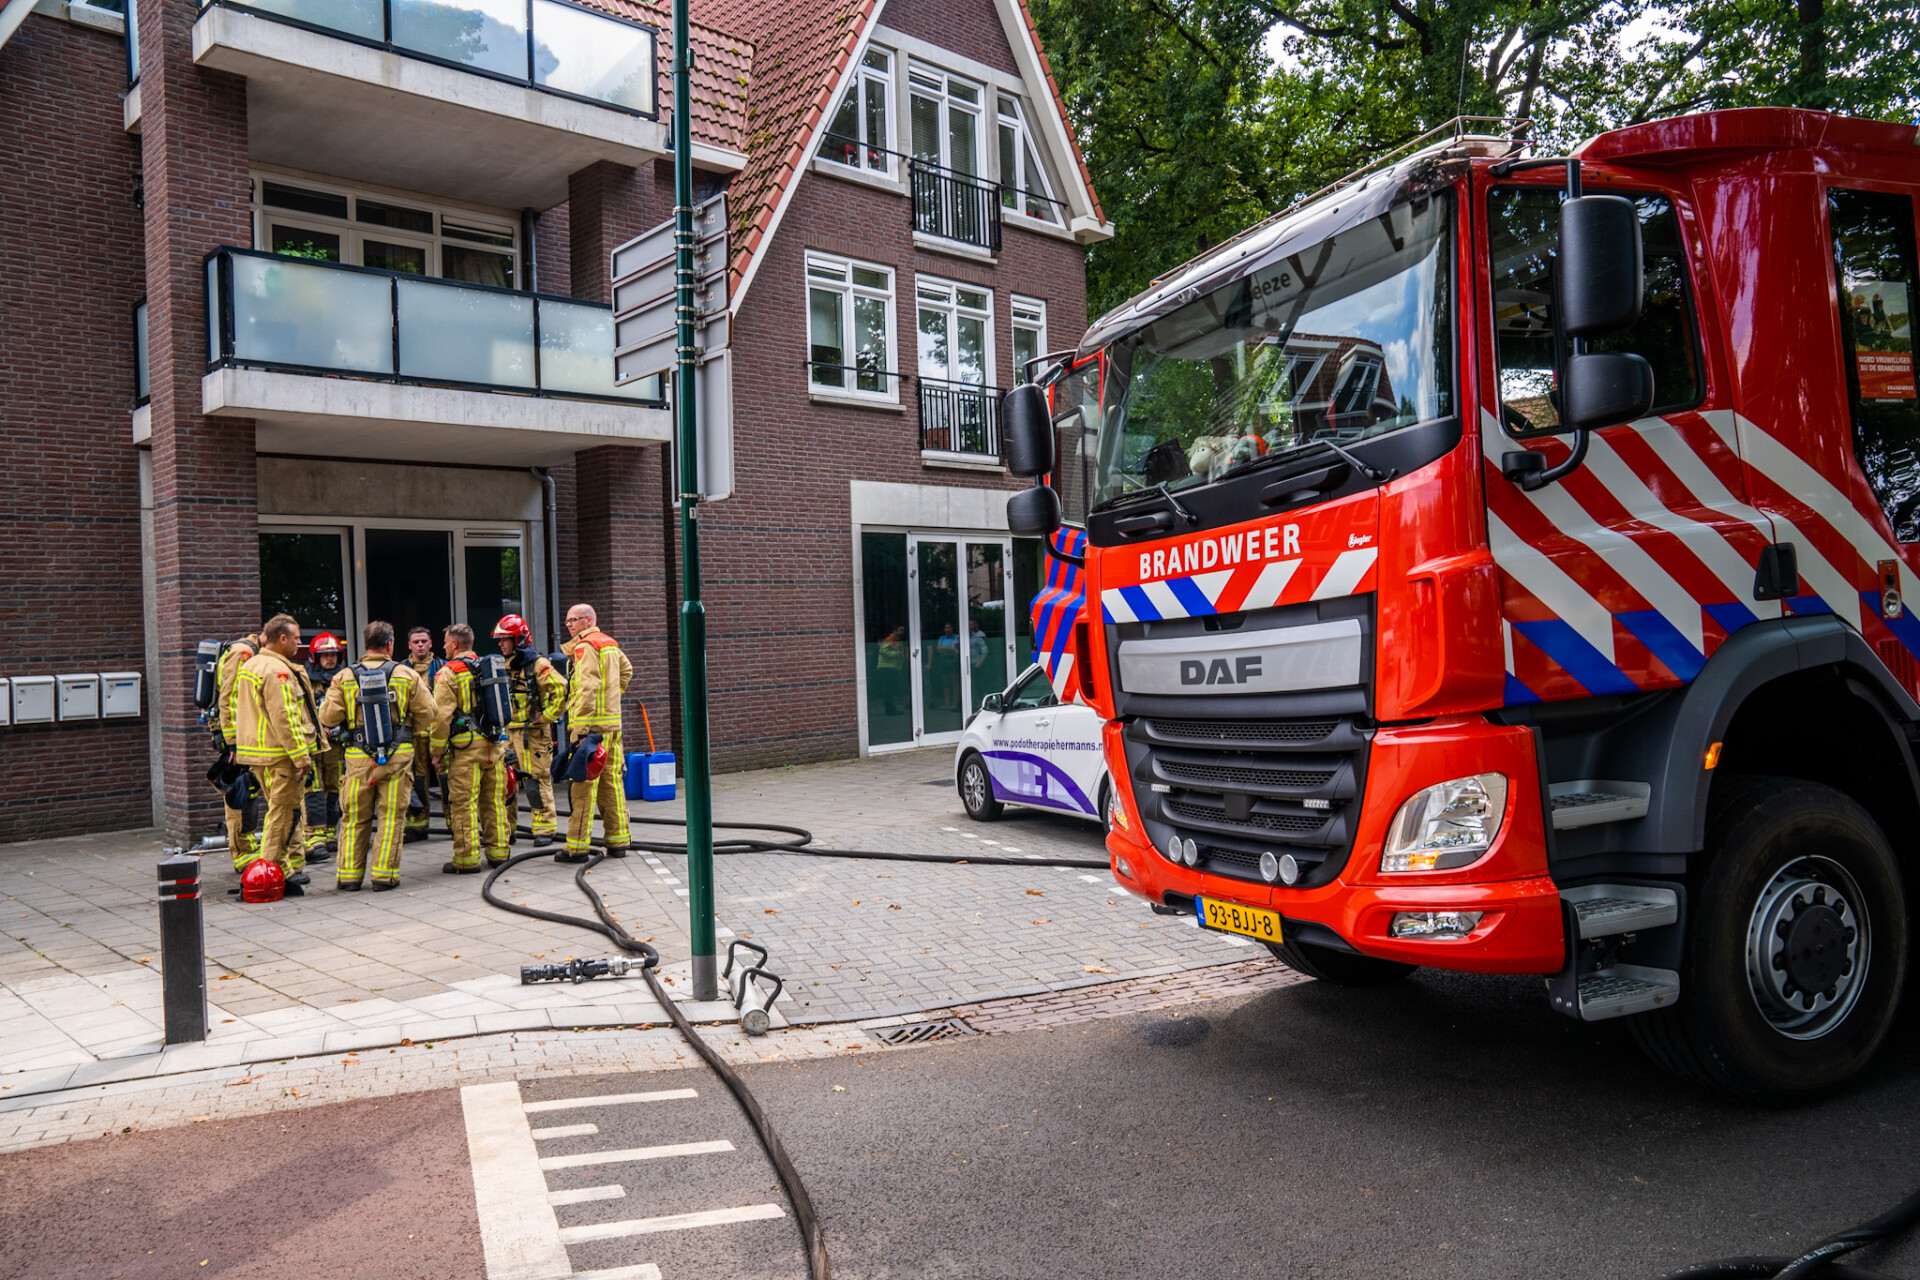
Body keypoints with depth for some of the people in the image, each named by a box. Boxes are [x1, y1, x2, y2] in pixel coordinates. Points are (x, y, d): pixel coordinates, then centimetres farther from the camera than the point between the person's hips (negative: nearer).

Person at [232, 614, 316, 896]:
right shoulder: (277, 671, -17)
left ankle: (293, 864, 22)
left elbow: (242, 710, 21)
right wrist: (302, 756, -21)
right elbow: (285, 718, -22)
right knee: (284, 812, -4)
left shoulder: (249, 666, 15)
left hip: (258, 753, 10)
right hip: (281, 755, -10)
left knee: (284, 810, 17)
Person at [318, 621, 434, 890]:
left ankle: (349, 875, 16)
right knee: (391, 816, 4)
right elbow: (426, 713, 1)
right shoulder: (407, 675, 0)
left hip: (358, 757, 1)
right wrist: (418, 742, 17)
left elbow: (328, 717, -3)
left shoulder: (344, 677, 1)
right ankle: (385, 874, 4)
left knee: (354, 817, 11)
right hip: (398, 756, -1)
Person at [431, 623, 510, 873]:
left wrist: (437, 751, -6)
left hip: (465, 747, -6)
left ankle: (467, 858, 0)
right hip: (495, 744, 6)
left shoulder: (449, 672, -7)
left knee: (464, 803, -1)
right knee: (494, 800, 12)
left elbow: (441, 716, -12)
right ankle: (498, 851, 17)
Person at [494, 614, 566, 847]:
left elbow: (561, 690, -19)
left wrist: (546, 716, -16)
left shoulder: (537, 664, -11)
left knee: (539, 779, -2)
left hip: (533, 732, -7)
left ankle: (544, 829, 5)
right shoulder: (503, 665, 12)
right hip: (509, 731, 7)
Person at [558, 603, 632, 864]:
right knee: (611, 782, 11)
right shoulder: (610, 644, 17)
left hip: (590, 725, -8)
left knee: (584, 786, -6)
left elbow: (587, 689, -19)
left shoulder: (585, 647, -10)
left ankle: (577, 846, -3)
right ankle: (618, 841, 15)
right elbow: (627, 671, 34)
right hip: (612, 723, 8)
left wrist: (580, 729, -21)